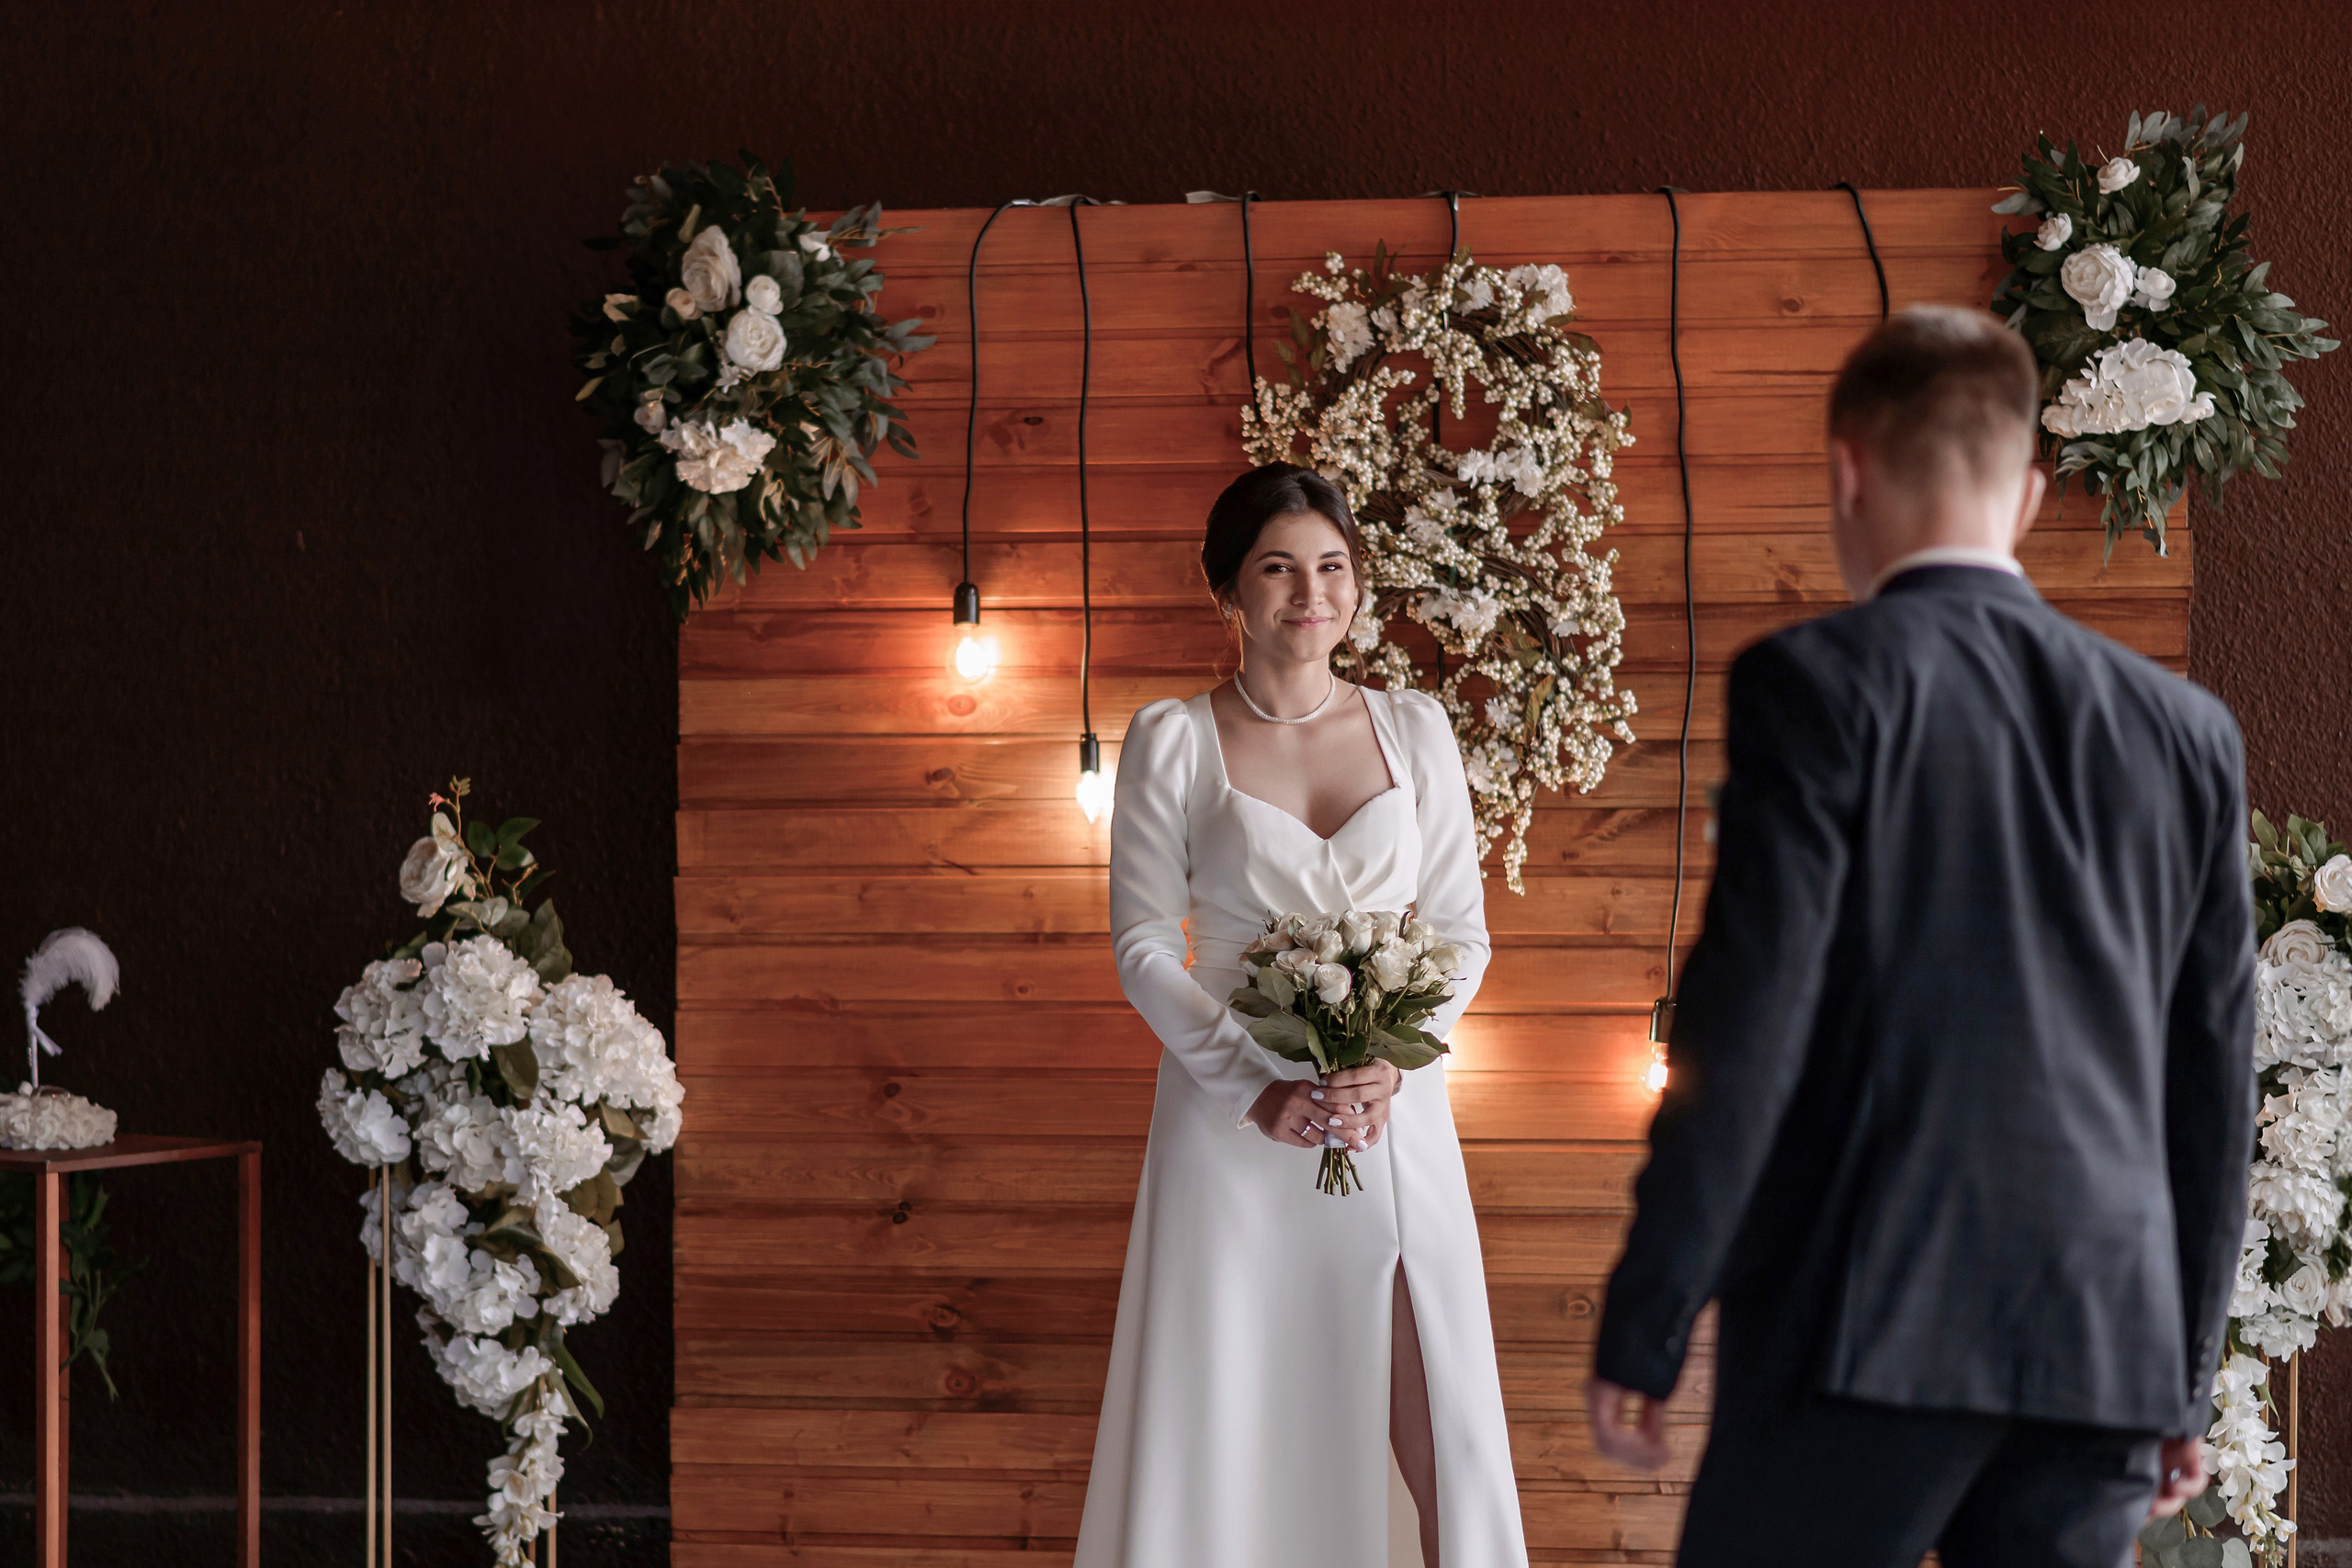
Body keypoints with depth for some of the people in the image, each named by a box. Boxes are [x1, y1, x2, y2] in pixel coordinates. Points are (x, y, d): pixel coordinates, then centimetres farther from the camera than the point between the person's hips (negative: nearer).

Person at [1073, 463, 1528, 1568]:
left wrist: (1391, 1067, -10)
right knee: (1226, 1418, 1)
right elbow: (1142, 946, -2)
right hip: (1235, 1113, -2)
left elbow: (1462, 931, 6)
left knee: (1431, 1401, 0)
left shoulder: (1414, 730, 8)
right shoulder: (1172, 742, 1)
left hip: (1395, 1113, 2)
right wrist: (1257, 1087, -14)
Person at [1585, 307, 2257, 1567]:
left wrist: (1641, 1331, -5)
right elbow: (2215, 1077, 13)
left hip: (1867, 1329, -5)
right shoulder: (2185, 729, 11)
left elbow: (1746, 1028, -11)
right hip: (2106, 1349, 5)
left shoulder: (1819, 684, -5)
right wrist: (2186, 1379, 21)